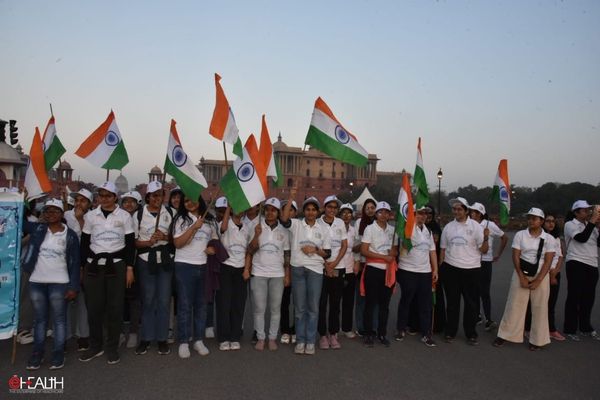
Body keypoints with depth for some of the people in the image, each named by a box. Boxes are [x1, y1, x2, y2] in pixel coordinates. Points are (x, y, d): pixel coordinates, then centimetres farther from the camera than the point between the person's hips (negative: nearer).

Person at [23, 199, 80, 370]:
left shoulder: (70, 235, -4)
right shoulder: (37, 229, 3)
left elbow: (75, 263, -3)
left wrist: (74, 287, -7)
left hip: (59, 283, -3)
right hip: (36, 282, 3)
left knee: (59, 319, 5)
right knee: (39, 319, 13)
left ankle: (58, 354, 15)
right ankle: (37, 353, 24)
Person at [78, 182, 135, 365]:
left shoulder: (124, 216, 0)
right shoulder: (90, 216, 6)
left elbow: (130, 244, 0)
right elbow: (84, 242, 9)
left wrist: (130, 268, -4)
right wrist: (82, 266, 4)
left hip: (116, 265, -2)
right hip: (94, 265, 2)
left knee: (115, 307, 2)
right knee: (94, 307, 5)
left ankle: (112, 348, 15)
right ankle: (96, 346, 22)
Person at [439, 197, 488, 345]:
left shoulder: (475, 226, -3)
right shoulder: (448, 227, 6)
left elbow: (483, 250, -4)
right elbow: (443, 249, 11)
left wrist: (485, 238, -22)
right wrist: (440, 269, 7)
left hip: (471, 269, -2)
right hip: (450, 269, 2)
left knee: (472, 303, 6)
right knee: (452, 302, 11)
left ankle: (471, 334, 20)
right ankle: (450, 332, 22)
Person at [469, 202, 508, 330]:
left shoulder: (489, 225, -8)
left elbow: (504, 238, 1)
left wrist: (498, 255, 4)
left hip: (485, 262, -4)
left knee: (484, 292, -1)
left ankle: (489, 320, 8)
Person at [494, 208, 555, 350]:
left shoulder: (548, 239, -3)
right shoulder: (520, 235, -3)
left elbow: (548, 261, -7)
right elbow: (515, 257, -5)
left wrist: (537, 281, -14)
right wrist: (522, 277, -12)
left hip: (541, 276, 0)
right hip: (521, 274, 0)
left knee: (539, 308, 6)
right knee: (514, 305, 3)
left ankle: (537, 339, 18)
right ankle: (505, 335, 13)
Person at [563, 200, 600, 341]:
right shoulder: (570, 224, -5)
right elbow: (582, 238, -20)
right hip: (576, 264, -6)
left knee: (588, 298, 14)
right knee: (574, 298, 0)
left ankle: (586, 328, 29)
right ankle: (570, 329, 9)